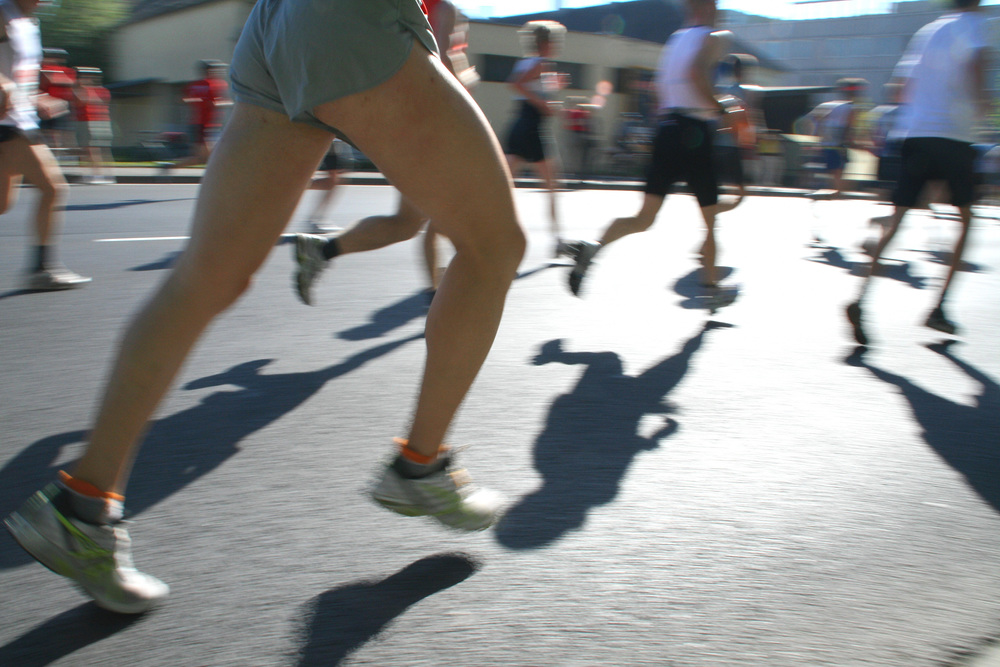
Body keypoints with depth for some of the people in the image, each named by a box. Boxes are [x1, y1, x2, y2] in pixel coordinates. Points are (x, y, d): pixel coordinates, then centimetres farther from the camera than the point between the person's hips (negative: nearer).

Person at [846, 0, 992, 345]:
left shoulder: (927, 30, 19)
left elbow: (906, 89, 22)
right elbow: (975, 60, -19)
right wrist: (981, 100, -5)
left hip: (913, 133, 5)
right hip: (954, 135, -4)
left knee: (896, 219, -1)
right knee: (966, 219, 12)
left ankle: (860, 299, -21)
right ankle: (939, 308, 7)